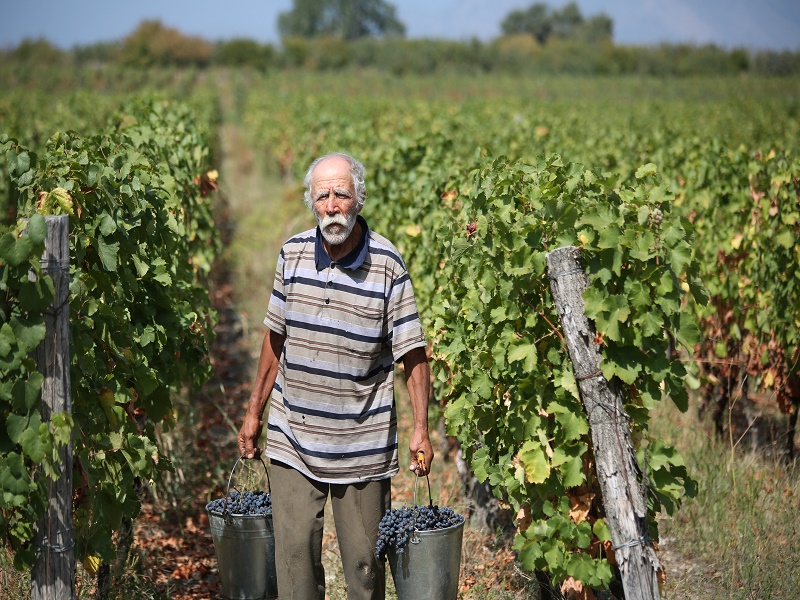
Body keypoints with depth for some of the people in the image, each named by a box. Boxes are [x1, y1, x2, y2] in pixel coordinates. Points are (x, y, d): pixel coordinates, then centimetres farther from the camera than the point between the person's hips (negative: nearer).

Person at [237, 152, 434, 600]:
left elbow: (413, 352, -6)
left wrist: (421, 428, -12)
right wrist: (254, 413, 13)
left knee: (365, 559, 6)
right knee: (295, 554, 3)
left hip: (363, 442, -3)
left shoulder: (388, 264, -9)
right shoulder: (292, 253, 2)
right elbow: (275, 340, 12)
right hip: (292, 437, 3)